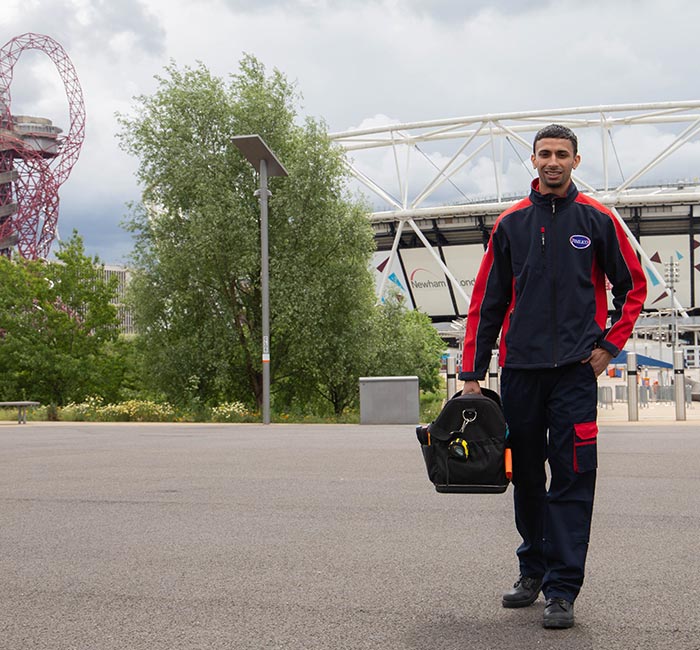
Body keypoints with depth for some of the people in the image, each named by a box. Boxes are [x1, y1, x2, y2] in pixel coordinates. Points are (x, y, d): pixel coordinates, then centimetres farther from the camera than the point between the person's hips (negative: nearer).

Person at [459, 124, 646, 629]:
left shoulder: (597, 220, 3)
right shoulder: (511, 224, 7)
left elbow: (633, 286, 11)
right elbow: (487, 302, 8)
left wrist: (609, 345, 1)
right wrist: (473, 372, 4)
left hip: (575, 368, -2)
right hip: (520, 368, 2)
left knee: (572, 479, -5)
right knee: (526, 475, 10)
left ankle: (562, 590, -1)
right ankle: (533, 569, 26)